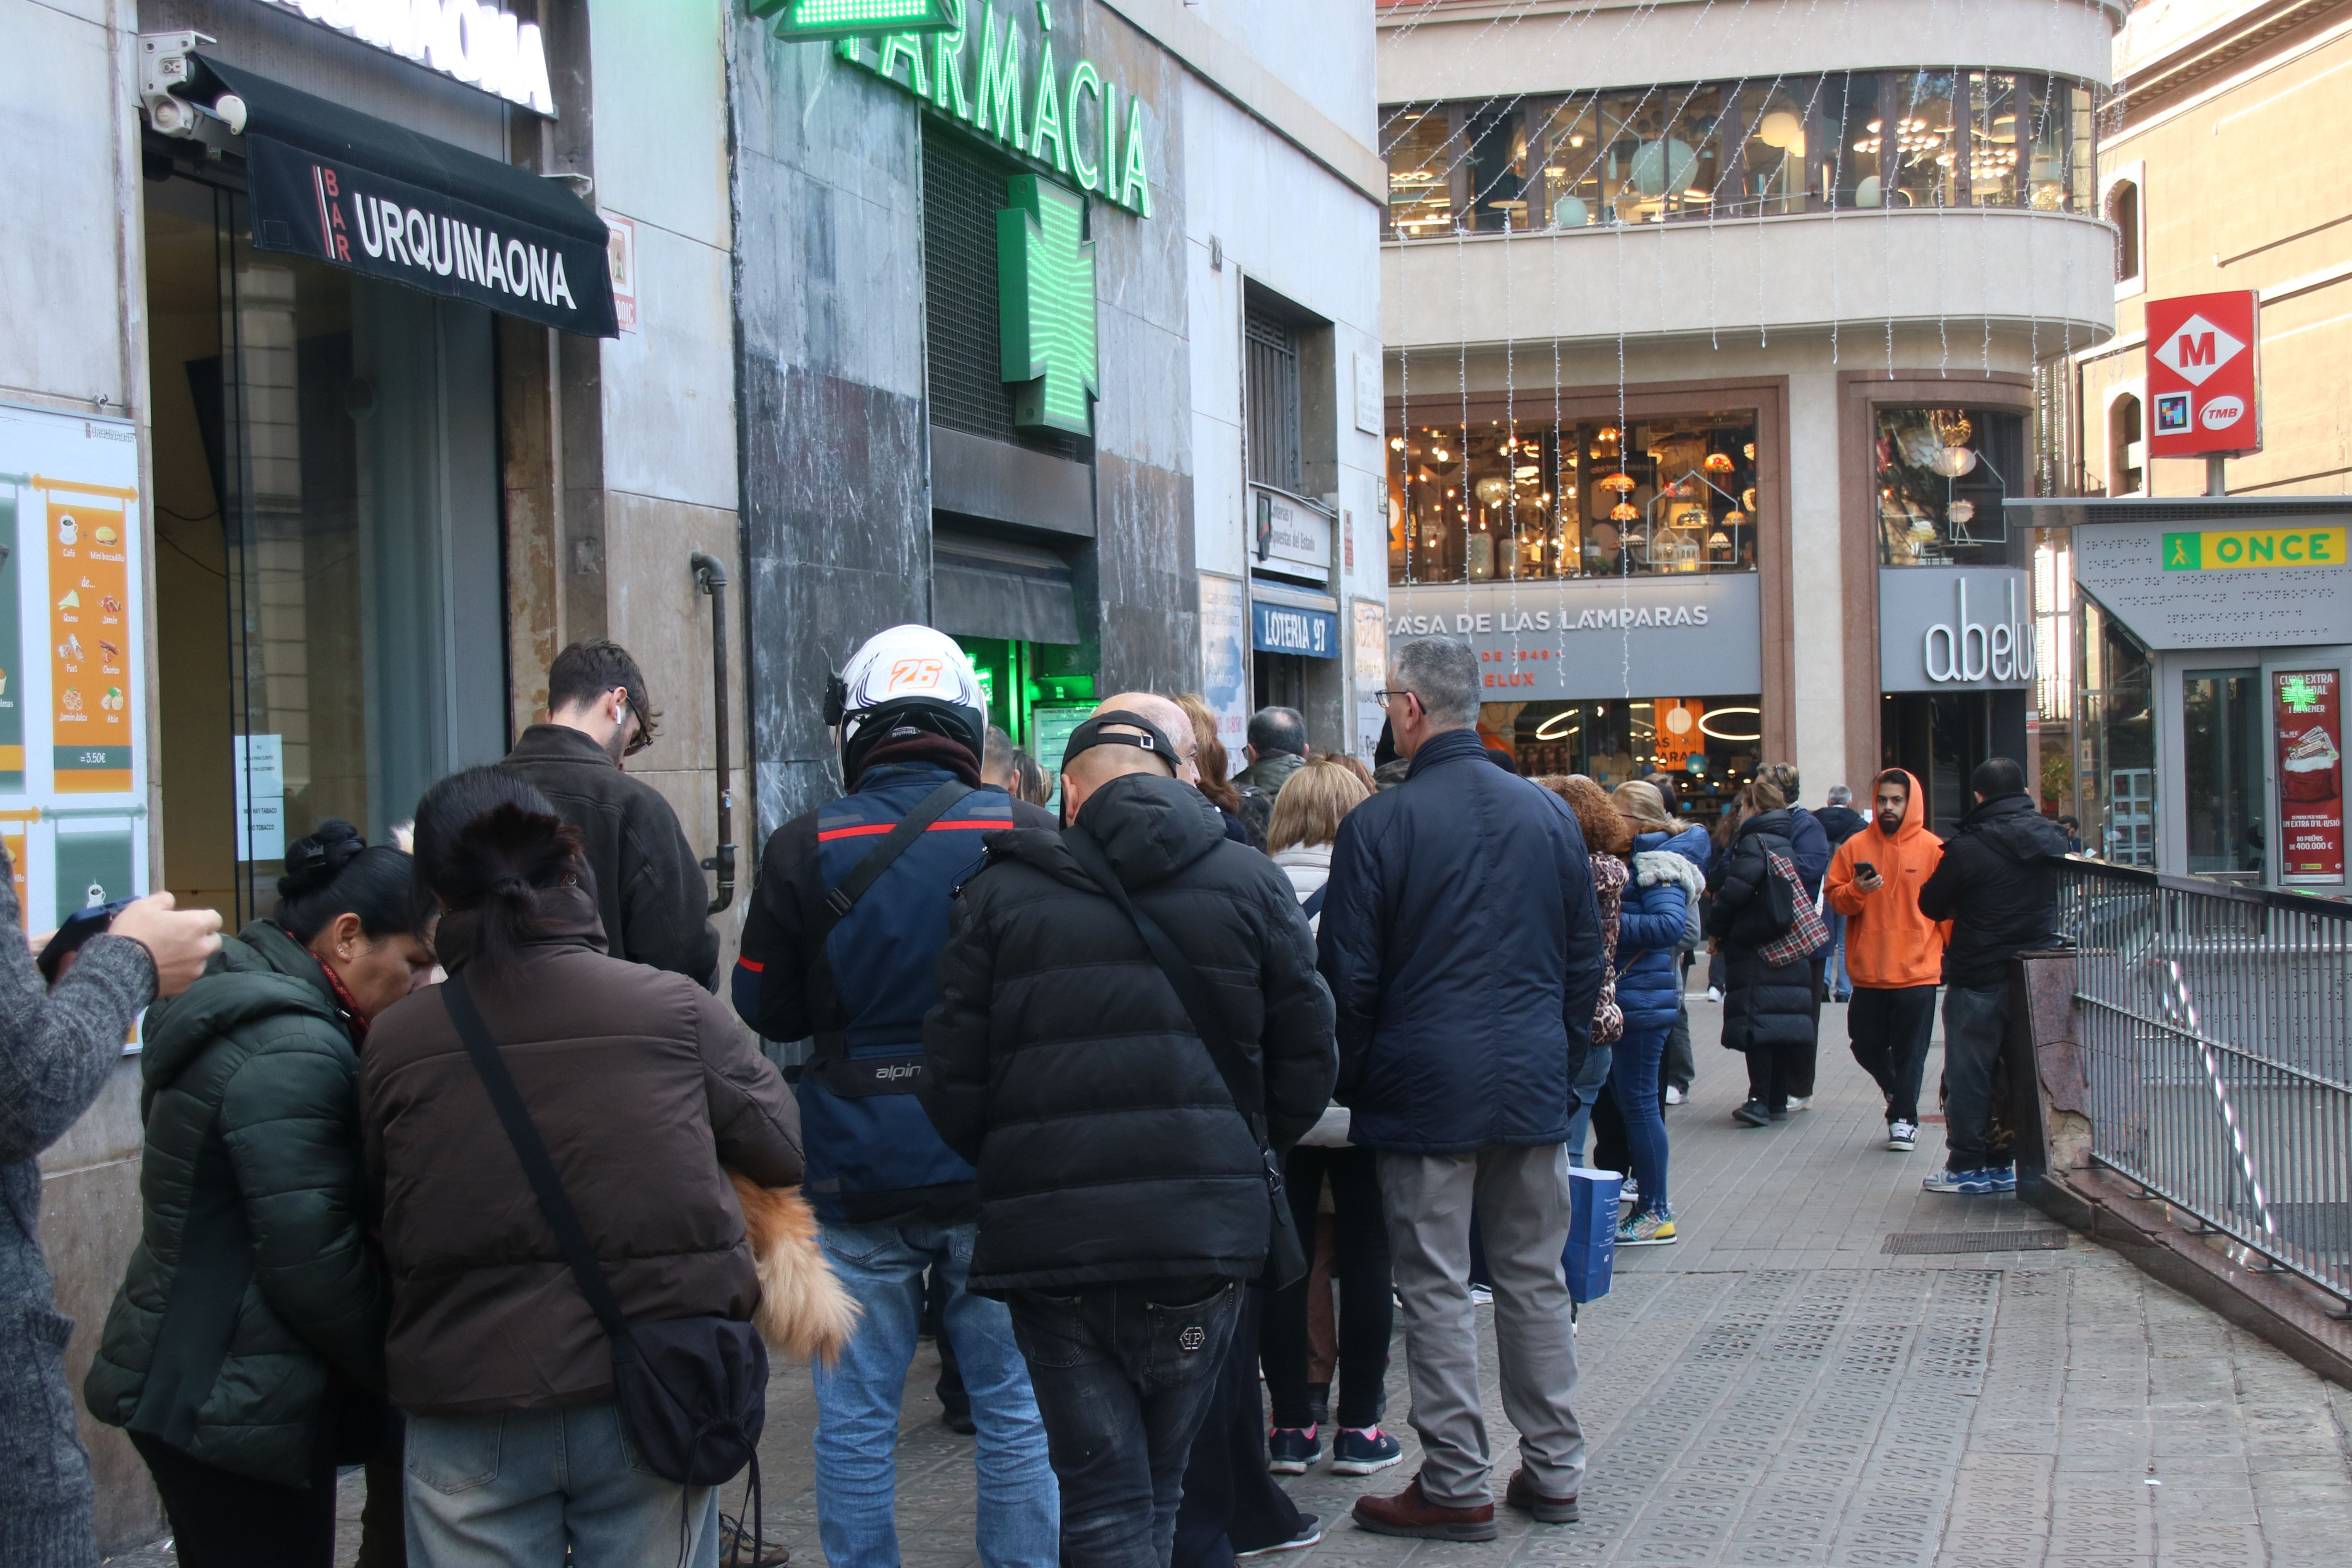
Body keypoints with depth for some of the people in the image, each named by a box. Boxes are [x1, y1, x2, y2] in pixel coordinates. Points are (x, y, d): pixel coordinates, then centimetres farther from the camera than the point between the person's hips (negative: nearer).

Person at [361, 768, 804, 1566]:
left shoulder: (391, 1043, -4)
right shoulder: (673, 1008, -6)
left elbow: (379, 1206, 3)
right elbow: (782, 1150, 2)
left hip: (466, 1414, 1)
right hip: (649, 1400, 0)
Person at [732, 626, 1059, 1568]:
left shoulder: (805, 849, -6)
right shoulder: (1026, 834, -5)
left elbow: (765, 1011, 1)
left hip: (856, 1169, 0)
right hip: (996, 1165, 1)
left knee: (855, 1417, 8)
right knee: (1015, 1407, 11)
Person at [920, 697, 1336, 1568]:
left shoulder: (1002, 891, 1)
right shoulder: (1251, 882, 4)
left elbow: (952, 1081, 0)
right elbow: (1306, 1064, 4)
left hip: (1050, 1238, -1)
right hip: (1205, 1231, 2)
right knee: (1159, 1487, 18)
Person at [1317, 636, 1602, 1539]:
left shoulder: (1378, 826, -11)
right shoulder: (1549, 814, 5)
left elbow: (1349, 975, -7)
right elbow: (1586, 956, 11)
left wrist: (1355, 1084, 6)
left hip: (1428, 1089, -5)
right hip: (1533, 1086, 5)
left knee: (1436, 1289, 2)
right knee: (1534, 1278, 12)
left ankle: (1456, 1487, 5)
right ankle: (1553, 1471, 18)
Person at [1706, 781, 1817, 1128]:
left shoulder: (1754, 843, -11)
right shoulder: (1783, 844, 15)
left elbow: (1734, 891, -18)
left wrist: (1716, 928, -2)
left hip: (1754, 947, -8)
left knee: (1754, 1022, -10)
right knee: (1782, 1022, 9)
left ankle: (1760, 1099, -17)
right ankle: (1779, 1100, 13)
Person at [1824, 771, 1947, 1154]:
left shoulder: (1932, 849, -1)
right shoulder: (1855, 847, 4)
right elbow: (1834, 897, 6)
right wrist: (1857, 891, -15)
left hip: (1916, 972, -3)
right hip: (1868, 971, 3)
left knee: (1910, 1051, 1)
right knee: (1867, 1047, 10)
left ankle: (1904, 1117, 14)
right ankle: (1897, 1092, 36)